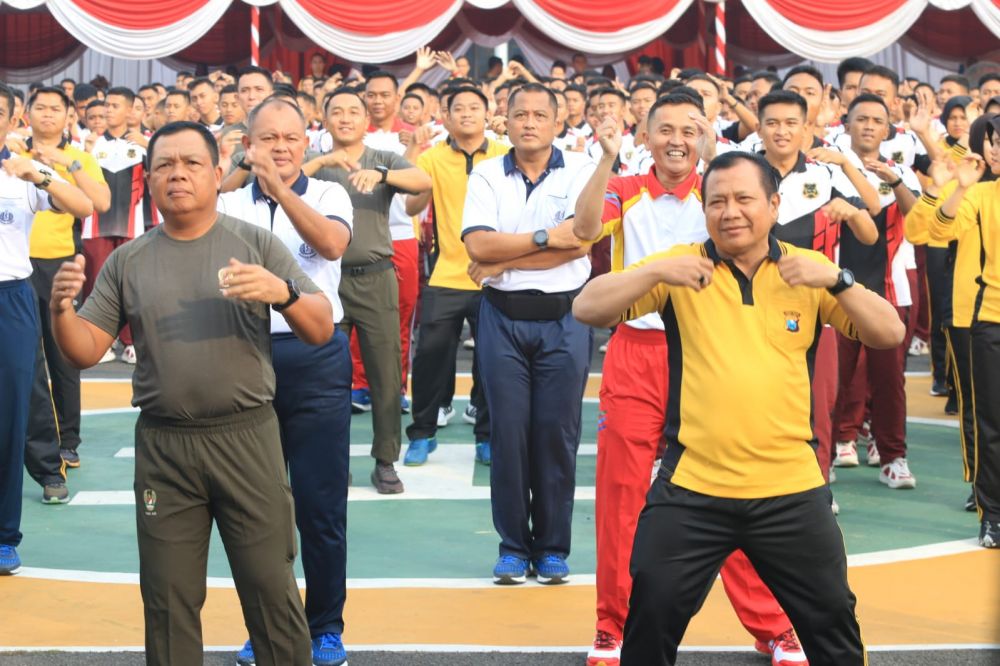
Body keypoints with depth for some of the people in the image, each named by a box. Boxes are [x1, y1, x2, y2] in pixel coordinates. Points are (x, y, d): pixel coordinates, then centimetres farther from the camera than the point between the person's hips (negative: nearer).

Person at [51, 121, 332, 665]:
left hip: (248, 437, -2)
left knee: (271, 590, 3)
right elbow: (85, 353, 6)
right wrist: (60, 309, -15)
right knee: (168, 602, 11)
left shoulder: (257, 245, 1)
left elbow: (322, 330, -3)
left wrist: (282, 292, -23)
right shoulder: (127, 262, 7)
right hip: (162, 446, 2)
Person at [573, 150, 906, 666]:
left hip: (790, 488, 2)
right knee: (651, 614, 3)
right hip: (692, 487, -1)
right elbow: (586, 310, -9)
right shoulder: (679, 267, -2)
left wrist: (836, 281, -20)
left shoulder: (809, 272, 2)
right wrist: (655, 272, -25)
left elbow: (890, 334, -4)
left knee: (833, 621, 12)